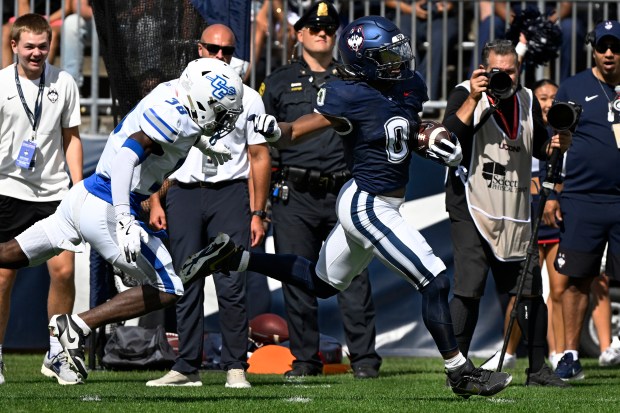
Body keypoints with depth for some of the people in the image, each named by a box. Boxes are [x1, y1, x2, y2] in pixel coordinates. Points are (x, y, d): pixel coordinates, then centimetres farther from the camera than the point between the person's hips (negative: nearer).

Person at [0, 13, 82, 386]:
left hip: (53, 191, 2)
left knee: (63, 269, -7)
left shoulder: (64, 83, 5)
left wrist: (79, 187, 6)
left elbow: (71, 138, 12)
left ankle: (57, 355, 6)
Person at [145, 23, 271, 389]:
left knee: (231, 286, -8)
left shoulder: (248, 98, 7)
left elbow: (260, 158, 7)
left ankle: (236, 366, -2)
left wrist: (258, 213, 1)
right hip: (183, 193, 2)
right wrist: (155, 203, 4)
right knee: (187, 285, 2)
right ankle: (188, 368, 6)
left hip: (230, 194, -2)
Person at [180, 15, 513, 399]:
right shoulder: (352, 97, -21)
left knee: (321, 282, 24)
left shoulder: (410, 86, 2)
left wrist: (437, 144, 1)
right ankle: (461, 373, 4)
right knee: (435, 282, -8)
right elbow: (295, 133, -17)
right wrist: (274, 130, -38)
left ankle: (233, 257, 29)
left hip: (379, 204, 9)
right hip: (369, 207, -9)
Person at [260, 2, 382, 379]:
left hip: (344, 190, 0)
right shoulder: (280, 83, 11)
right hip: (295, 195, 0)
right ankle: (305, 358, 10)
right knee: (298, 280, 1)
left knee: (354, 277, -6)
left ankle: (364, 358, -2)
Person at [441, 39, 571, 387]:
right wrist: (473, 100, -26)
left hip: (515, 213, 5)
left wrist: (556, 145, -1)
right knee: (469, 289, -12)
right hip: (471, 207, -5)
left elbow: (539, 147, 21)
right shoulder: (466, 95, -6)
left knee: (531, 289, 6)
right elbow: (448, 137, -21)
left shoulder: (527, 101, 10)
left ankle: (538, 368, 17)